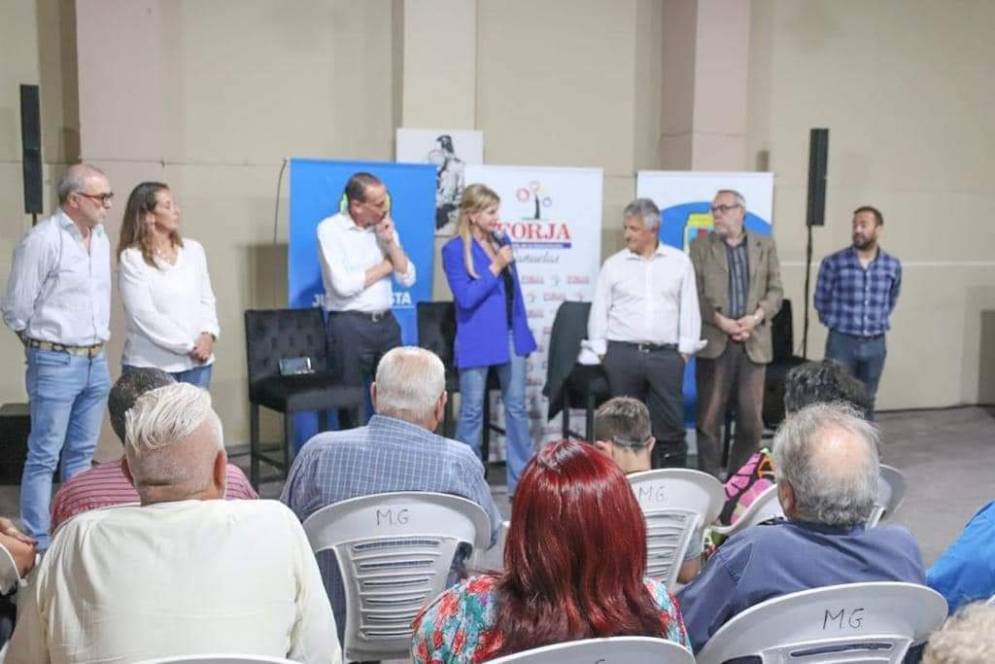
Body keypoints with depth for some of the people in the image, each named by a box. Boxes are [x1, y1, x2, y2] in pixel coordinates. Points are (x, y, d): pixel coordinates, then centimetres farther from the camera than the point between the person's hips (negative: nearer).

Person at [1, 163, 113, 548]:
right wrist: (46, 343, 4)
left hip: (96, 362, 7)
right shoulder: (42, 241, -14)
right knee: (44, 456, 1)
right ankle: (39, 544, 8)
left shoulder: (100, 238, 8)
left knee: (81, 453, 14)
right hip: (55, 364, -7)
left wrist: (97, 341, 15)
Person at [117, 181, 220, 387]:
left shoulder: (193, 249, 9)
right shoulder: (132, 258, -7)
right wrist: (189, 346, -13)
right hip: (151, 366, -4)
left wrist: (208, 335, -7)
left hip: (197, 363, 5)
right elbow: (143, 315, -12)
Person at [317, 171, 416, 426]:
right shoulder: (330, 229, -9)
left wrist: (390, 242, -8)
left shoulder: (385, 227, 9)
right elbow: (343, 285, -20)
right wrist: (385, 265, -6)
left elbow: (408, 278, 5)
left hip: (386, 322, 5)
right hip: (349, 326, -5)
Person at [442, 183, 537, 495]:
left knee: (516, 407, 8)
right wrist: (495, 268, -18)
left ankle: (522, 479, 15)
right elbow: (466, 298, -17)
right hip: (478, 341, -6)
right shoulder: (454, 250, -8)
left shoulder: (501, 240, 10)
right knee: (472, 411, 3)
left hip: (511, 335, 6)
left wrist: (523, 328, 14)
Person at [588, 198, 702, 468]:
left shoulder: (680, 262, 6)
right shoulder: (613, 264, 6)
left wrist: (685, 349, 1)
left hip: (666, 355, 0)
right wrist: (601, 351, 3)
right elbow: (599, 311, 7)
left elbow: (689, 309, 6)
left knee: (670, 424, 1)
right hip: (622, 354, 0)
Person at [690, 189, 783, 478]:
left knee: (752, 418, 3)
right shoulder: (701, 246, 6)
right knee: (709, 416, 1)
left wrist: (756, 317, -10)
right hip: (714, 341, -1)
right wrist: (720, 321, -12)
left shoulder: (765, 246, 11)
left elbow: (775, 290, 7)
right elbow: (695, 293, -1)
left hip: (754, 341, 2)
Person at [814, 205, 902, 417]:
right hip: (842, 342, -3)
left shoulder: (893, 265, 2)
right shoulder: (833, 262, -9)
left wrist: (878, 323, 13)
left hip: (875, 345, 3)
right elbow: (821, 301, 4)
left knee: (867, 404, 12)